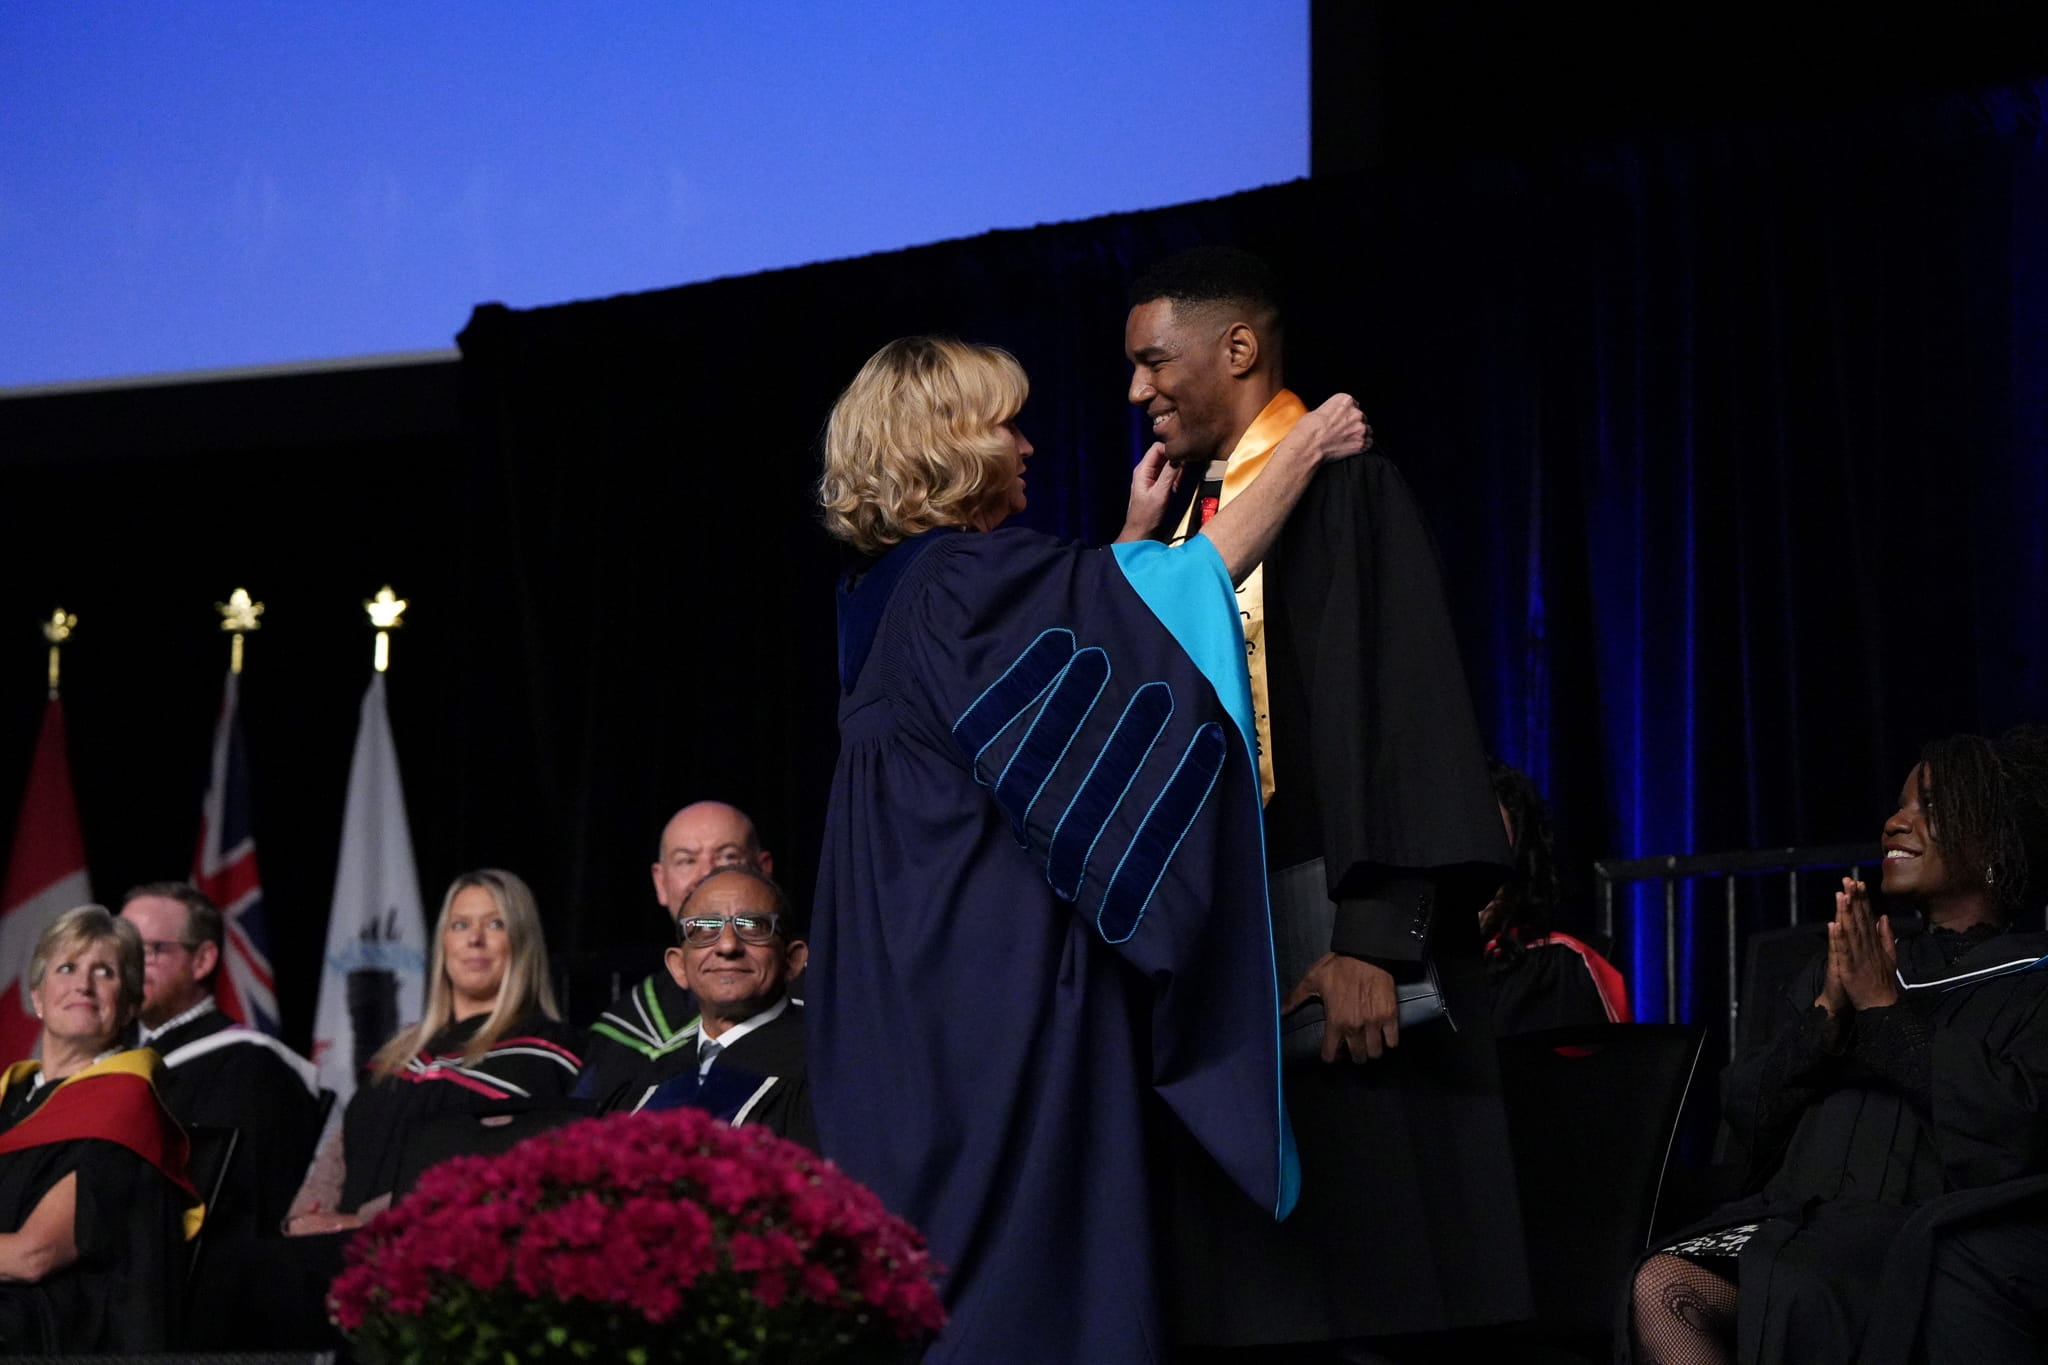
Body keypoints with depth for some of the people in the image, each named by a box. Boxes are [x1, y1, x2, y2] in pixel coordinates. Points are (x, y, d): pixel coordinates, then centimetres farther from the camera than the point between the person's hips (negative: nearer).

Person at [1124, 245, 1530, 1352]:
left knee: (1350, 1271, -9)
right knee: (1251, 1292, 4)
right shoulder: (1189, 512, 18)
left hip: (1317, 931, -8)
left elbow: (1397, 710, -15)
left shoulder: (1342, 489, -7)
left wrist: (1374, 941, -22)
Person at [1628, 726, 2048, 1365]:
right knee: (1661, 1287, -28)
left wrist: (1885, 1011, -3)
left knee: (1792, 1292, -38)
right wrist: (1826, 1012, 0)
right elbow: (1745, 1107, 17)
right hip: (1797, 1217, 5)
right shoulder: (1848, 962, 27)